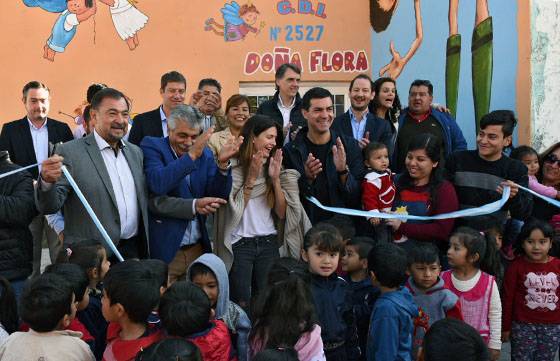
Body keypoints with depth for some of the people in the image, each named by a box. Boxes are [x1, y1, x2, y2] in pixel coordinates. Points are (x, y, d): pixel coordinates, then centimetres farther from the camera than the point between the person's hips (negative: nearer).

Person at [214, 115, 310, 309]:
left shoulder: (272, 168, 8)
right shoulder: (233, 169, -8)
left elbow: (282, 213, 4)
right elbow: (234, 210, -7)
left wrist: (275, 179, -7)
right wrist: (251, 178, -13)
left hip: (269, 244, 4)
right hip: (239, 244, -4)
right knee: (241, 304, 4)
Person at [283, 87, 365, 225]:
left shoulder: (350, 146, 5)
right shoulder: (290, 151, 1)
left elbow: (358, 196, 2)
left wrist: (344, 171, -14)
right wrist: (307, 178, -15)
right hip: (306, 227, -1)